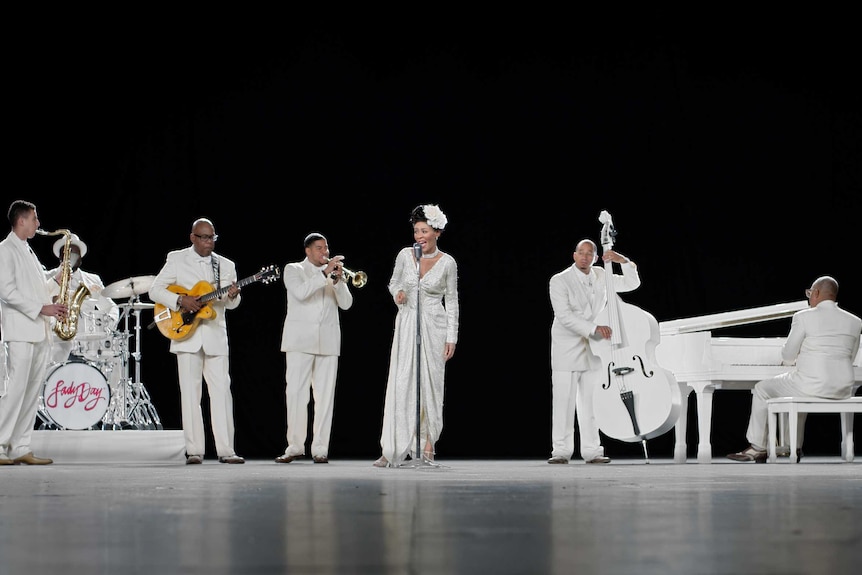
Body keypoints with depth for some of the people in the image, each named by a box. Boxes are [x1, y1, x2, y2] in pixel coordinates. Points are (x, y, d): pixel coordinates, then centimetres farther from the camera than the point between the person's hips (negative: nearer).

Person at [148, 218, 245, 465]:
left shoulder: (226, 265, 11)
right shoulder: (176, 260, 3)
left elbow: (231, 304, 11)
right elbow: (155, 290, 0)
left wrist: (233, 296, -13)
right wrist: (181, 301, -15)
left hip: (216, 335, 2)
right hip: (187, 335, -2)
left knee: (222, 391, -2)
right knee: (190, 393, -2)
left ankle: (225, 450, -1)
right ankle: (194, 451, 0)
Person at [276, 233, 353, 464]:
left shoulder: (334, 272, 18)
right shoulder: (293, 270, 8)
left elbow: (346, 303, 6)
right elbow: (301, 292, -13)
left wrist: (339, 280, -9)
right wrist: (324, 273, -18)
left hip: (328, 341, 3)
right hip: (300, 339, -3)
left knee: (325, 395, -2)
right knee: (295, 392, -7)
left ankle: (320, 448, -2)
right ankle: (295, 446, -4)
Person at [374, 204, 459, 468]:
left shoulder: (447, 263, -2)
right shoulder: (405, 255, 1)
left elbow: (451, 301, 3)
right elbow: (394, 281, 18)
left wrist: (451, 337, 0)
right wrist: (397, 292, -6)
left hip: (433, 327, -1)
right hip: (406, 324, 1)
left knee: (430, 384, 0)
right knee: (400, 384, -6)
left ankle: (427, 445, 9)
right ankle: (393, 450, -8)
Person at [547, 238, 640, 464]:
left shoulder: (600, 277, 6)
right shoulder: (560, 281, -10)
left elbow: (632, 284, 14)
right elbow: (565, 317, -20)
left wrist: (623, 261, -3)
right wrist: (594, 328, -29)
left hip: (593, 351, 5)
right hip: (567, 350, -5)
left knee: (591, 402, 6)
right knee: (564, 401, -6)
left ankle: (592, 450, 8)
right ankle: (561, 451, -3)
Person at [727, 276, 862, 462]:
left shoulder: (803, 317, -7)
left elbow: (788, 355, -1)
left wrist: (788, 361, 24)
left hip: (813, 385, -6)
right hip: (843, 389, 6)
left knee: (762, 389, 17)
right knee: (800, 393, 37)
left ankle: (757, 448, 20)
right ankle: (795, 447, 38)